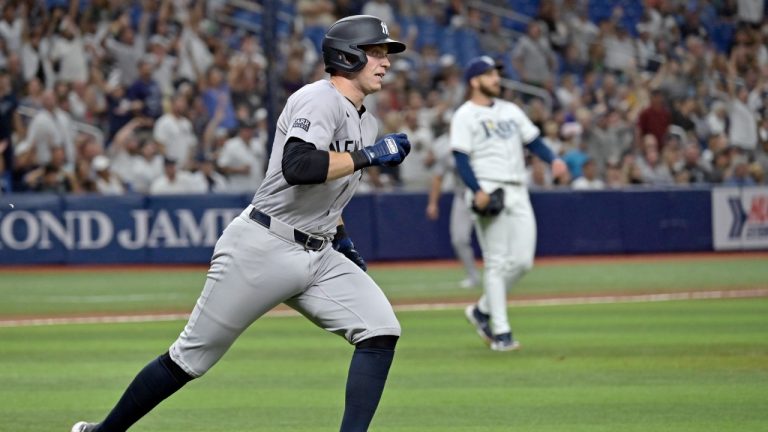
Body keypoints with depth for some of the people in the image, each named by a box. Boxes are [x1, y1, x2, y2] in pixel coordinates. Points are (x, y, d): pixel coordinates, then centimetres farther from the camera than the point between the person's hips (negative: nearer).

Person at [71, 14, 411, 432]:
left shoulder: (365, 123, 14)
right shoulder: (318, 101, -14)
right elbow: (297, 167, -32)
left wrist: (341, 237, 20)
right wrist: (367, 156, -25)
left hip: (318, 256, 8)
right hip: (262, 250, -8)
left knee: (380, 331, -12)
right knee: (192, 357, 1)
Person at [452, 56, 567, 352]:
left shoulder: (510, 110, 19)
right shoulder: (465, 116, -1)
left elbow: (533, 140, 18)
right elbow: (461, 158, -10)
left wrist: (553, 160, -3)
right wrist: (477, 191, -24)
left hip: (518, 193, 6)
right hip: (489, 192, -6)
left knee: (522, 261, 1)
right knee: (497, 263, -7)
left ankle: (481, 311, 19)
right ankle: (500, 332, -4)